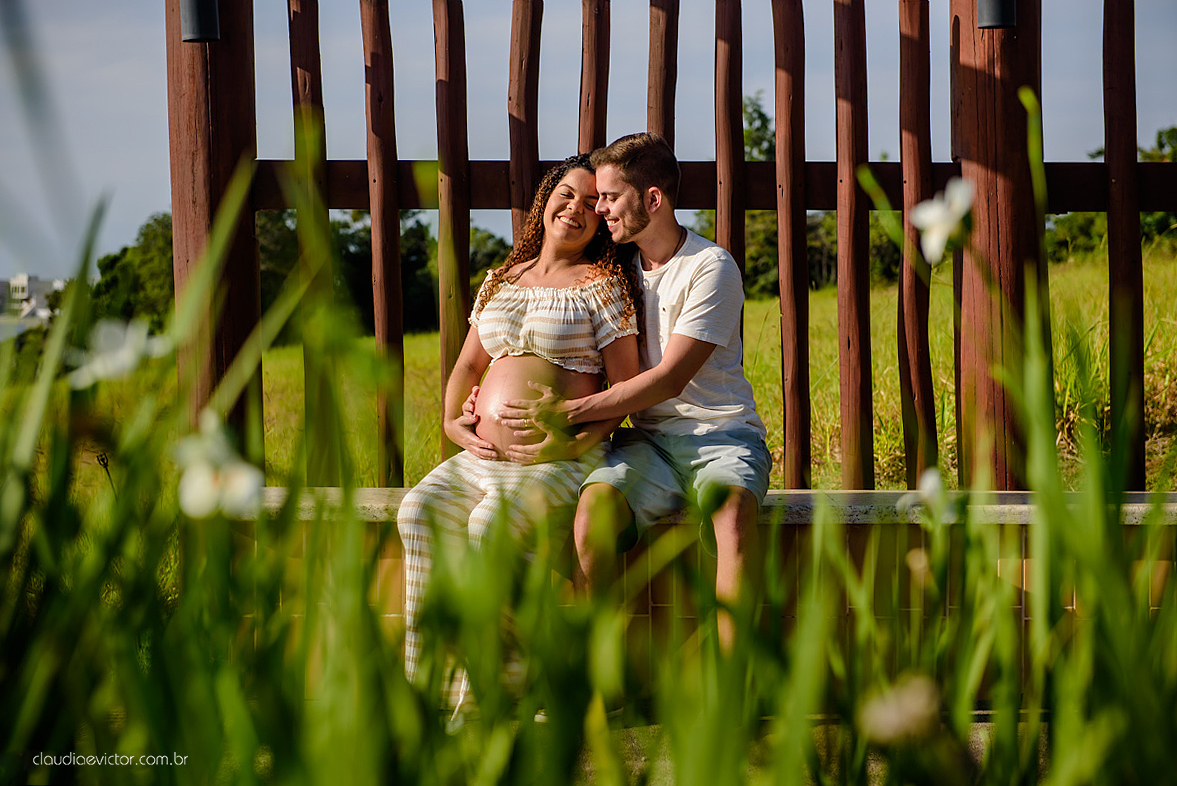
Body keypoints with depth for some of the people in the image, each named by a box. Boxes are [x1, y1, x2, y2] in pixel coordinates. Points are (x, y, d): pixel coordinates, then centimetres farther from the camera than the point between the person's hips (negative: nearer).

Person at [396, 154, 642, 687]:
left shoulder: (603, 284, 2)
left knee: (490, 522, -33)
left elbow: (626, 387, -3)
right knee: (418, 511, -24)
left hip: (560, 462, -5)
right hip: (482, 458, 5)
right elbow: (469, 364, 25)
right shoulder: (503, 279, 20)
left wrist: (572, 442, -17)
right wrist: (452, 421, 5)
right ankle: (422, 680, -25)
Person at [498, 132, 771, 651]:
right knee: (594, 506, -30)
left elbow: (670, 378, -13)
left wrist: (570, 412, -16)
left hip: (721, 433, -4)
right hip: (648, 437, 4)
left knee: (733, 511, -38)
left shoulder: (711, 268, -6)